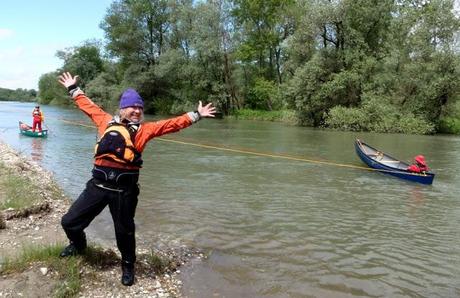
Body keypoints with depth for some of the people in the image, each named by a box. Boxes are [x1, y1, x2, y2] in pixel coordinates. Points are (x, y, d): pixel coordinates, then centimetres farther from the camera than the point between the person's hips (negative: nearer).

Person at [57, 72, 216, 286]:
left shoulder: (144, 129, 6)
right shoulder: (107, 121, 11)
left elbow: (172, 124, 3)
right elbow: (88, 106, 25)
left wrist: (196, 115, 0)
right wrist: (73, 89, 33)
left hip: (125, 188, -2)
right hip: (98, 184, 2)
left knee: (124, 231, 10)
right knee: (69, 221, 10)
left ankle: (128, 266, 36)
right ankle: (78, 245, 45)